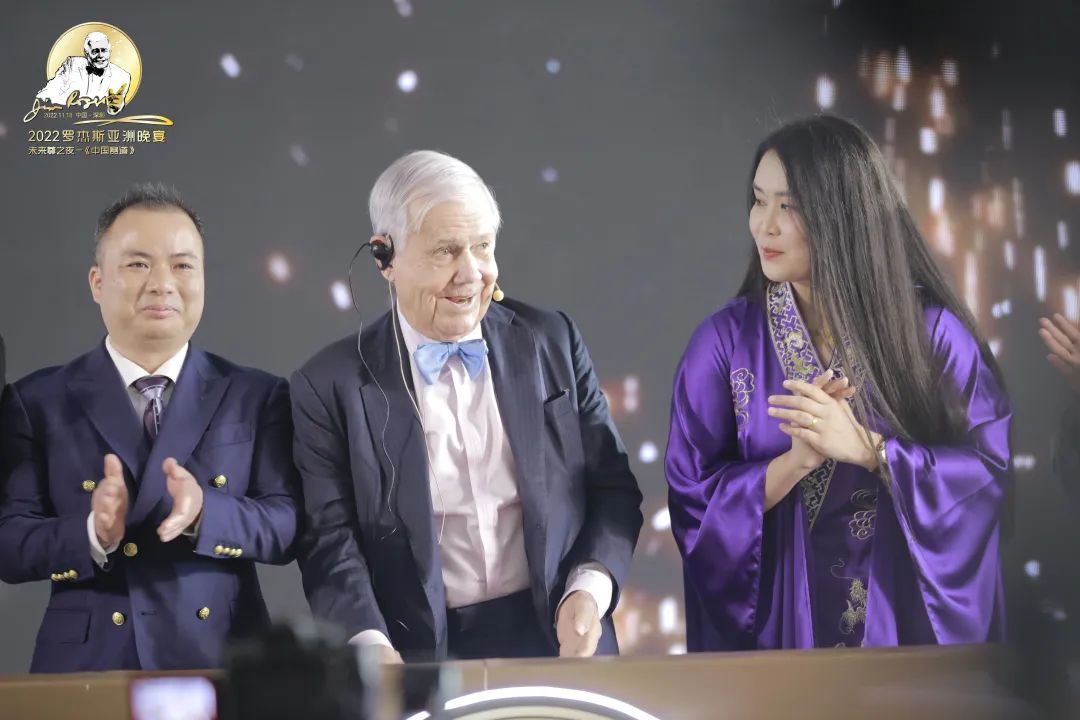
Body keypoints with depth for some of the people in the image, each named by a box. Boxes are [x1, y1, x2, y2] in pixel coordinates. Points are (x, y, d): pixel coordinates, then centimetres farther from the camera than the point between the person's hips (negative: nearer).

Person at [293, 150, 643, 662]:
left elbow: (612, 486, 12)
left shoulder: (551, 343, 10)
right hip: (421, 659, -1)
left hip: (560, 644, 2)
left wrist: (590, 589, -6)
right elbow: (331, 540, -1)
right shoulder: (331, 387, 2)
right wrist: (370, 648, -18)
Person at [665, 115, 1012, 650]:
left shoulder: (931, 330, -7)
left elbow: (990, 467, -10)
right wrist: (795, 462, -21)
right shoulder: (725, 340, -6)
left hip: (911, 613, 0)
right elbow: (693, 498, -7)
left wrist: (865, 448, -21)